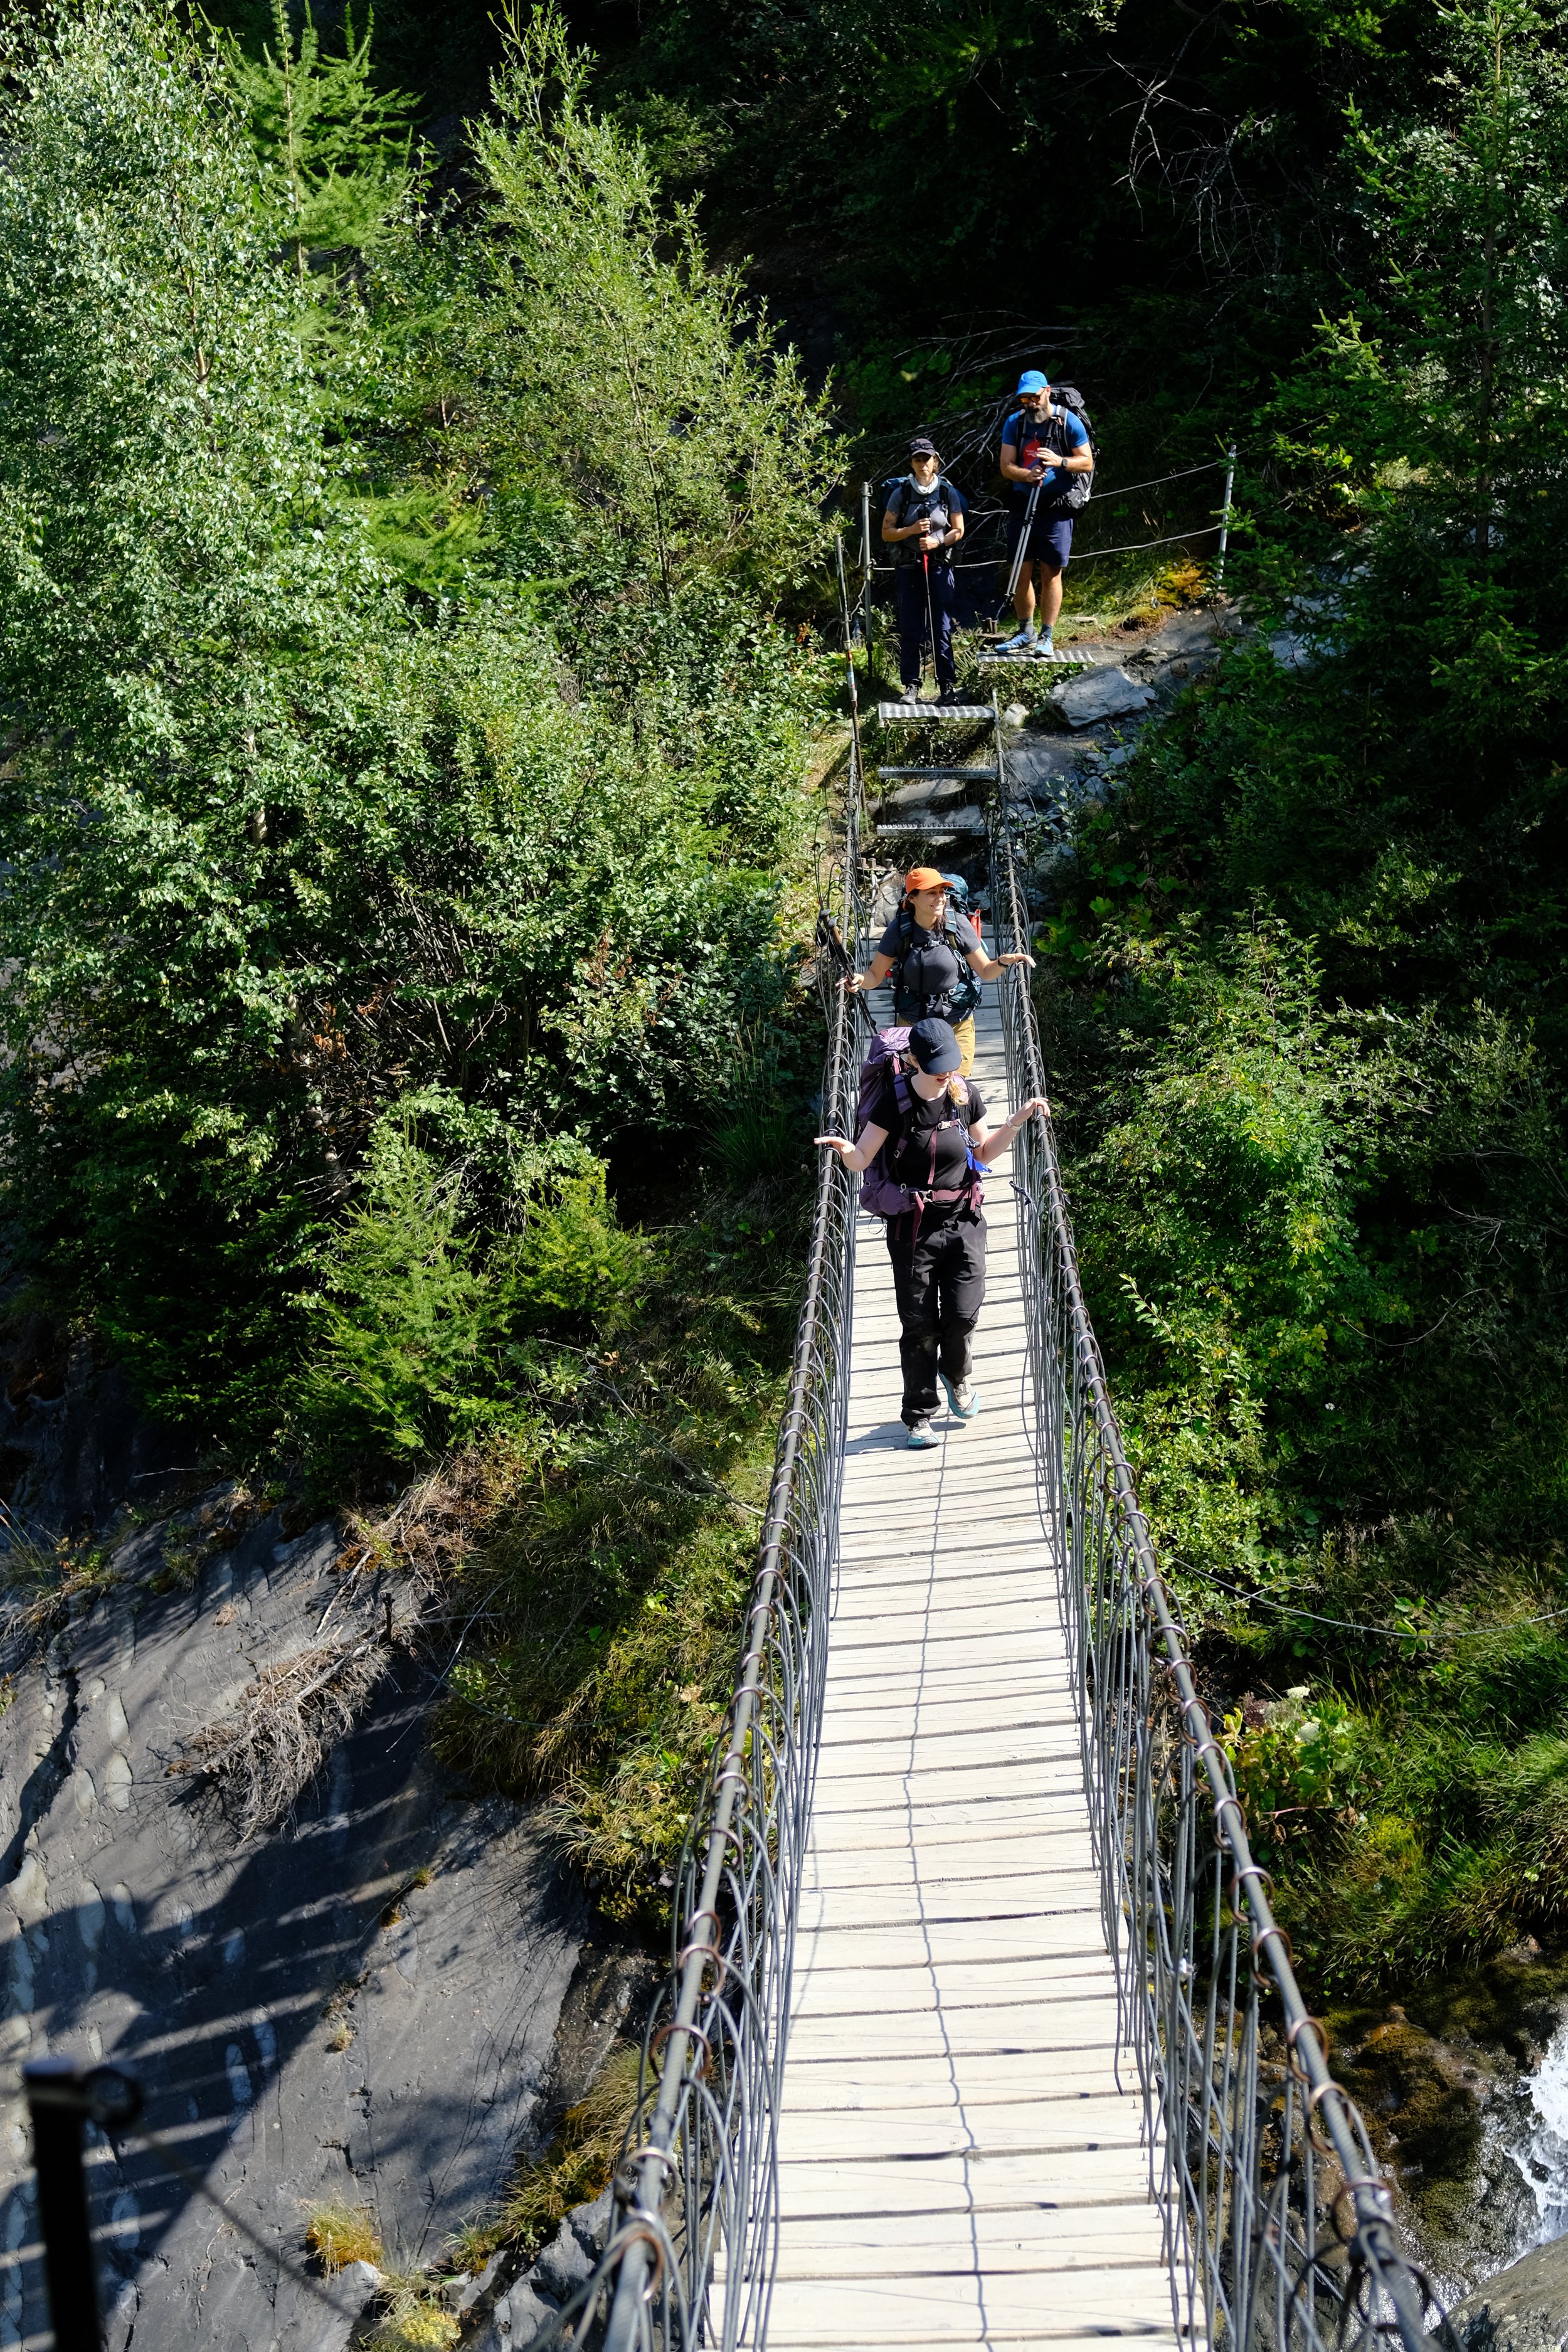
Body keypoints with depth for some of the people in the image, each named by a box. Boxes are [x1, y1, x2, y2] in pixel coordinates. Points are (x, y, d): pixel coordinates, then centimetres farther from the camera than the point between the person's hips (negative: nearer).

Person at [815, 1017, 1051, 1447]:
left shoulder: (966, 1094, -2)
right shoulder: (895, 1101, -11)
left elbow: (985, 1153, 11)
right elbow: (861, 1161, -10)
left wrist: (1018, 1120, -2)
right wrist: (845, 1150, -33)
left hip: (963, 1219, 2)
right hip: (913, 1225, -2)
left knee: (963, 1314, -3)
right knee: (919, 1325, 2)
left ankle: (957, 1374, 32)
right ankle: (918, 1415, 20)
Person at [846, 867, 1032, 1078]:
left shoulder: (958, 925, -10)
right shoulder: (899, 929, -10)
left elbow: (986, 971, -2)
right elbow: (875, 975, -4)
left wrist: (1003, 961, -23)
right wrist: (860, 979, -26)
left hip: (957, 1024, 0)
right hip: (912, 1023, 0)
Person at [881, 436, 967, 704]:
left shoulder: (948, 492, 2)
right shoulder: (902, 493, 2)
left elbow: (958, 531, 6)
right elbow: (886, 533, 2)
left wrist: (937, 542, -12)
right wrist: (912, 530, -14)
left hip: (939, 567, 0)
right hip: (908, 568, 0)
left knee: (942, 629, 0)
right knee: (910, 629, 2)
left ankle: (948, 685, 4)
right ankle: (911, 685, 7)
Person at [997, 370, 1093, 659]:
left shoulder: (1068, 422, -4)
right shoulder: (1014, 423, 5)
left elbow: (1087, 463, -2)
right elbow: (1006, 467, 0)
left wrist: (1060, 462, -21)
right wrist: (1027, 475, -21)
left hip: (1055, 508, -3)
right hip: (1022, 505, 3)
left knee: (1051, 573, -2)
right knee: (1021, 572, 4)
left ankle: (1046, 638, 4)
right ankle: (1025, 634, 16)